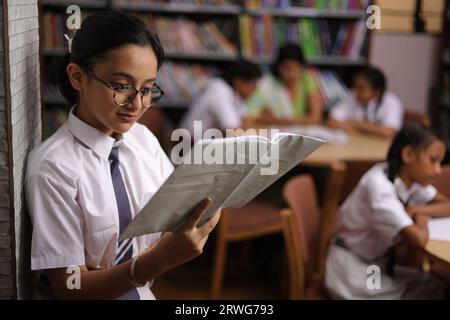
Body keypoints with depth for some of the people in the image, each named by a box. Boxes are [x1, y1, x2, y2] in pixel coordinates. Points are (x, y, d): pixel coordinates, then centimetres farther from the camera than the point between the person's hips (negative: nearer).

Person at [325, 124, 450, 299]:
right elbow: (419, 239, -32)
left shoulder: (410, 177, -2)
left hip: (380, 264, 7)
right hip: (352, 273, -7)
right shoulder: (379, 185, -27)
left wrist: (417, 210, -12)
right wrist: (421, 217, -11)